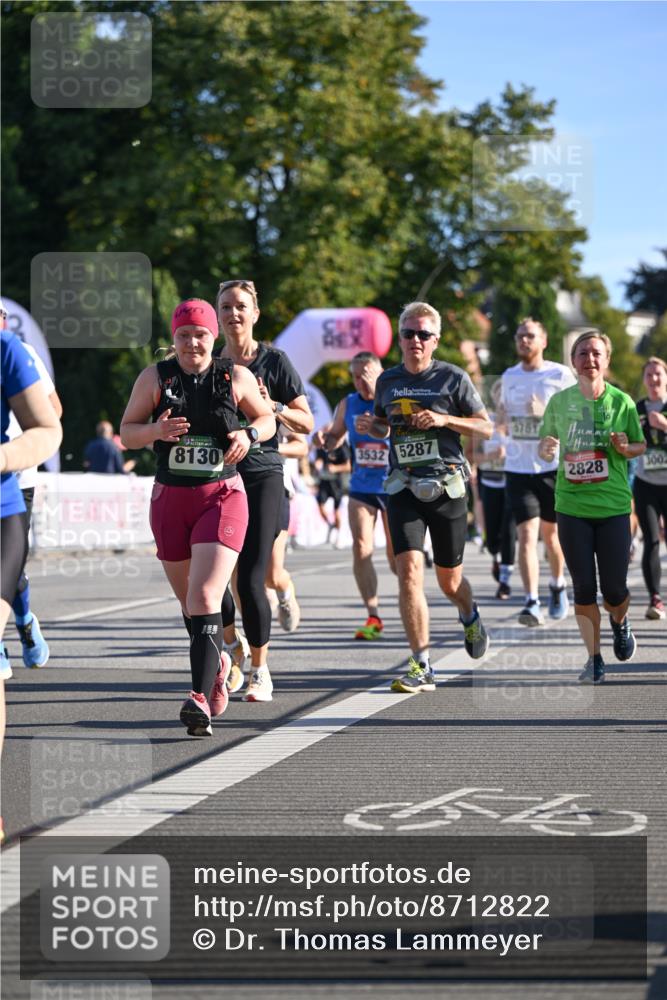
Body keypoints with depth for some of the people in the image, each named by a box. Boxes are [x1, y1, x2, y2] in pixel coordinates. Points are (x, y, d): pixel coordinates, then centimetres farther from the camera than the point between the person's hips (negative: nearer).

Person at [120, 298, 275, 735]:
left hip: (223, 497, -3)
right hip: (170, 498, 3)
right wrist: (156, 430, -17)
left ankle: (201, 697, -25)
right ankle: (217, 663, 43)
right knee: (190, 601, 14)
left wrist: (250, 434, -8)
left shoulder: (236, 377, 1)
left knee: (204, 596, -19)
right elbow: (127, 432, 5)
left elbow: (268, 419, 15)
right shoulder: (155, 378, 2)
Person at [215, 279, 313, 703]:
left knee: (251, 579, -9)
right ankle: (232, 649, 24)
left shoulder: (274, 360, 1)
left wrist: (272, 406, -15)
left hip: (263, 474, -3)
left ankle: (260, 671, 5)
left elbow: (306, 422, 1)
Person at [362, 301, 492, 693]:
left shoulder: (453, 378, -3)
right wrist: (370, 426, 0)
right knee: (409, 569, -16)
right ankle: (422, 668, -14)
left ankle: (470, 617, 47)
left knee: (450, 581, 10)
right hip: (403, 489, 2)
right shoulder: (388, 381, 8)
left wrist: (444, 419, -15)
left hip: (447, 487, -2)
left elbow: (486, 427, 0)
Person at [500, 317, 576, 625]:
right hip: (518, 469, 2)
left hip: (553, 466, -2)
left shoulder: (560, 375, -3)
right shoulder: (509, 377, 9)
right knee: (526, 534, -10)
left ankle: (557, 586, 37)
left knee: (551, 533, 12)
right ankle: (531, 602, -15)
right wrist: (503, 421, 6)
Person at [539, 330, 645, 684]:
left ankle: (619, 622, 35)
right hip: (572, 506, 1)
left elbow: (641, 445, 9)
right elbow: (546, 443, 12)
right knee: (583, 588, 0)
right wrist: (547, 450, -11)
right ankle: (594, 658, 13)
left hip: (613, 506, -1)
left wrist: (626, 448, -13)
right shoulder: (560, 401, 1)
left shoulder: (621, 401, -1)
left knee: (614, 589, 0)